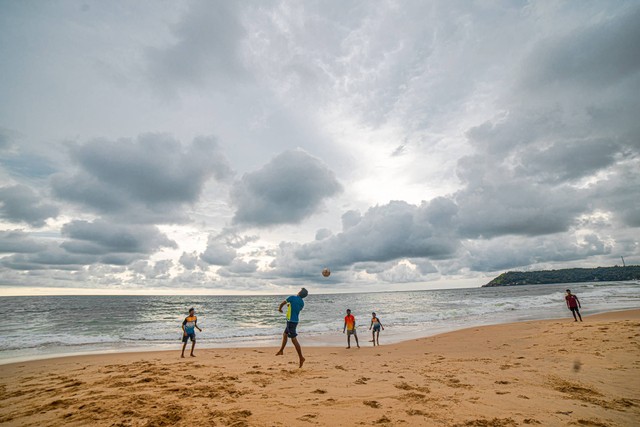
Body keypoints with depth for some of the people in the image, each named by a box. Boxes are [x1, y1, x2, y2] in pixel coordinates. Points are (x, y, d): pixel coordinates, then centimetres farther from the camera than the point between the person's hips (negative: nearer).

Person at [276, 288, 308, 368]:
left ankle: (301, 358, -3)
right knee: (285, 335, 24)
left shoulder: (292, 297, -13)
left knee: (294, 339, -5)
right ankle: (281, 351, 38)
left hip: (291, 321, -8)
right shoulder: (302, 303, 4)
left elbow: (282, 303, -1)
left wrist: (279, 309, 19)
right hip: (295, 320, 8)